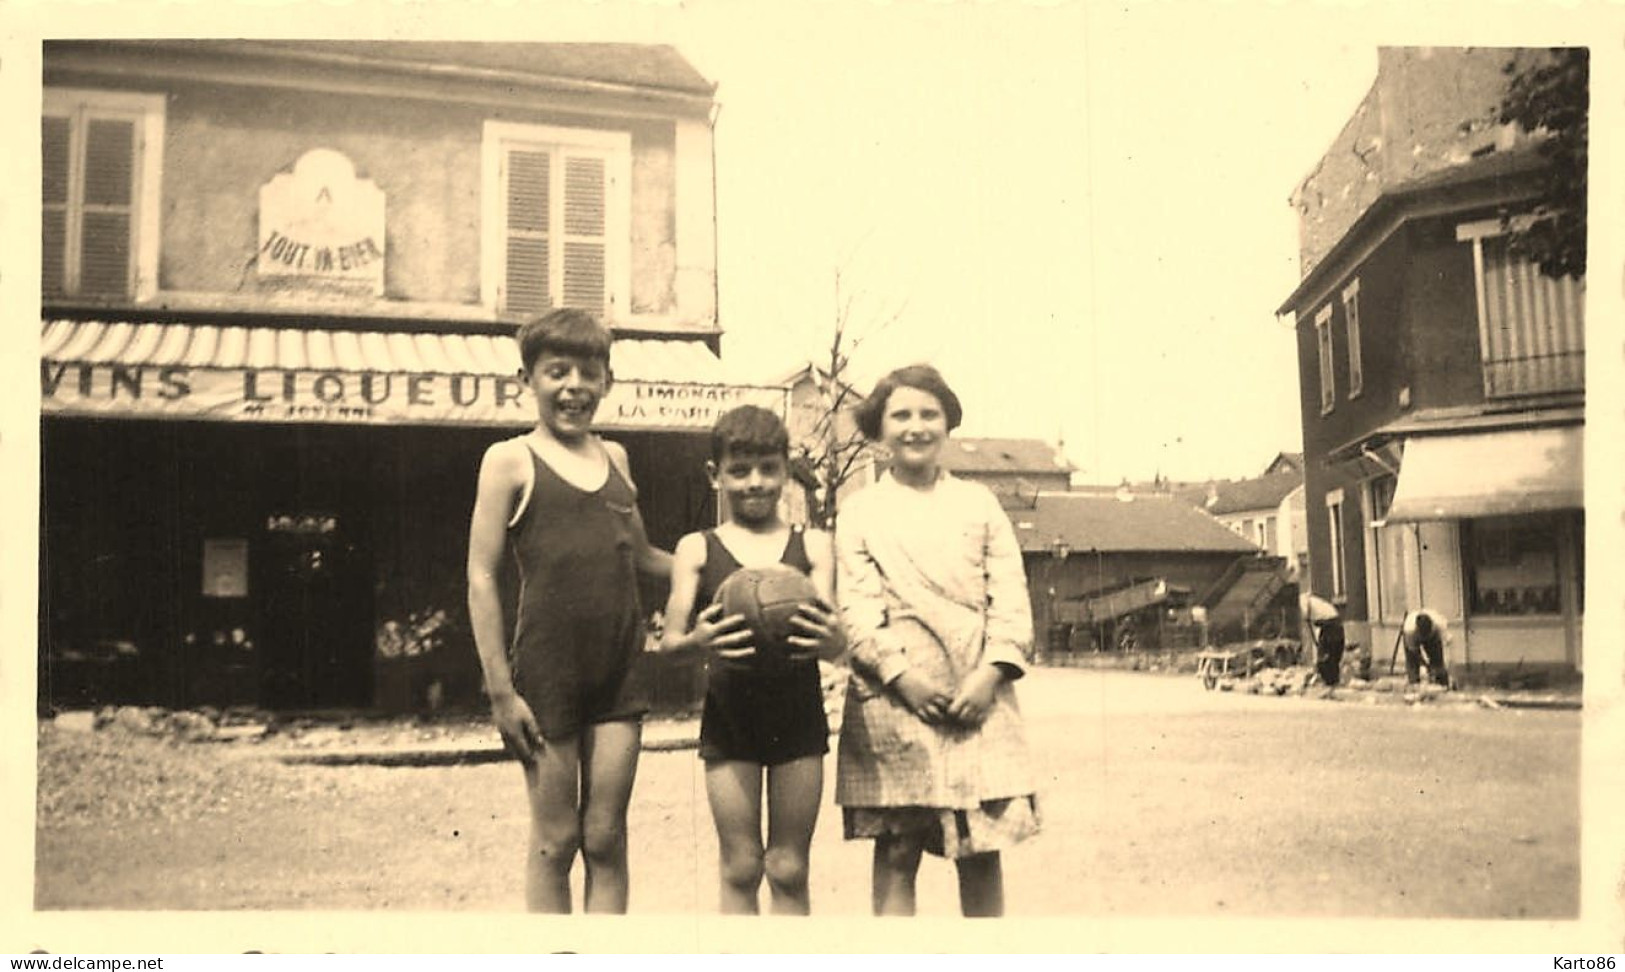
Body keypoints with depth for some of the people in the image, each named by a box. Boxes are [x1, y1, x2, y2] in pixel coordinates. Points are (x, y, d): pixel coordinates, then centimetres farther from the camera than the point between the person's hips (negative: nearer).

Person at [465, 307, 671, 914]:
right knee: (555, 840, 5)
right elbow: (481, 577, -5)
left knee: (606, 839, 8)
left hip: (620, 669, 4)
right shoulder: (511, 460, -2)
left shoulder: (615, 457, 12)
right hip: (547, 666, -4)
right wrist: (501, 691, -10)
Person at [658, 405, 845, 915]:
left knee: (789, 869, 9)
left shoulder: (813, 546, 4)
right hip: (729, 715, 0)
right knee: (740, 868, 8)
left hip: (799, 716, 1)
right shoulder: (697, 549, 3)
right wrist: (697, 641, -26)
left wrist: (830, 640, -27)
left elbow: (834, 638, -3)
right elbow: (669, 640, -2)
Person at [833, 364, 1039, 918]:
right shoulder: (860, 513, 8)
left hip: (979, 699, 2)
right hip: (896, 700, -1)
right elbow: (855, 607, -1)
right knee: (896, 852, 0)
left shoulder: (979, 503, 14)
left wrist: (992, 671, -9)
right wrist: (899, 674, -15)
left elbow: (1011, 596, 6)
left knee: (983, 849, 3)